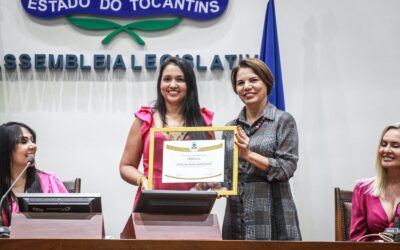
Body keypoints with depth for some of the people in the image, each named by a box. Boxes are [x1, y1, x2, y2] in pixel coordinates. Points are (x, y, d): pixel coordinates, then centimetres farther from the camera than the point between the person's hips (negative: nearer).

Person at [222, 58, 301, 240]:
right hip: (236, 215, 4)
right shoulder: (231, 127, 12)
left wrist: (249, 155, -16)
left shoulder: (283, 120, -2)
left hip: (271, 213, -4)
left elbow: (287, 168, -10)